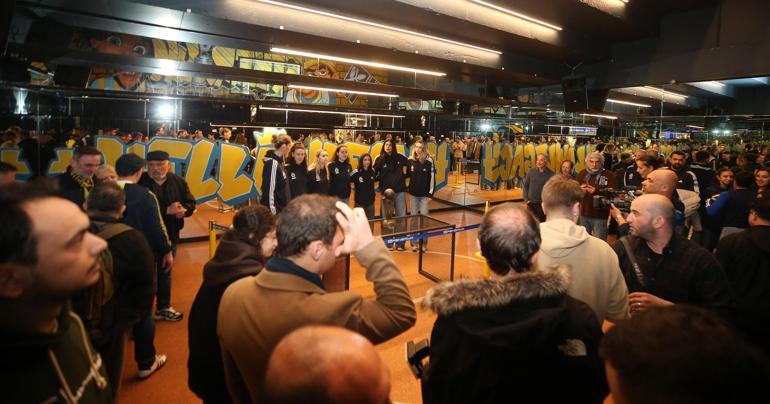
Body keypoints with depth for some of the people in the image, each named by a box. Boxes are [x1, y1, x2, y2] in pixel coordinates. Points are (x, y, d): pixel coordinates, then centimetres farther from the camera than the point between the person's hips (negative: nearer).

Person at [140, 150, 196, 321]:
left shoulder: (178, 181, 2)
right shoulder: (140, 183, -12)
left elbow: (190, 202, 4)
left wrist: (183, 210, -19)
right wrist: (167, 210, -25)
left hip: (170, 235, 5)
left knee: (165, 272, 19)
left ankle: (164, 307, 34)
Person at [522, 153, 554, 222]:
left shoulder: (551, 175, -4)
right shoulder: (531, 172, 3)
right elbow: (525, 186, 9)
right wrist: (526, 199, 2)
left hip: (542, 204, -2)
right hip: (531, 203, 2)